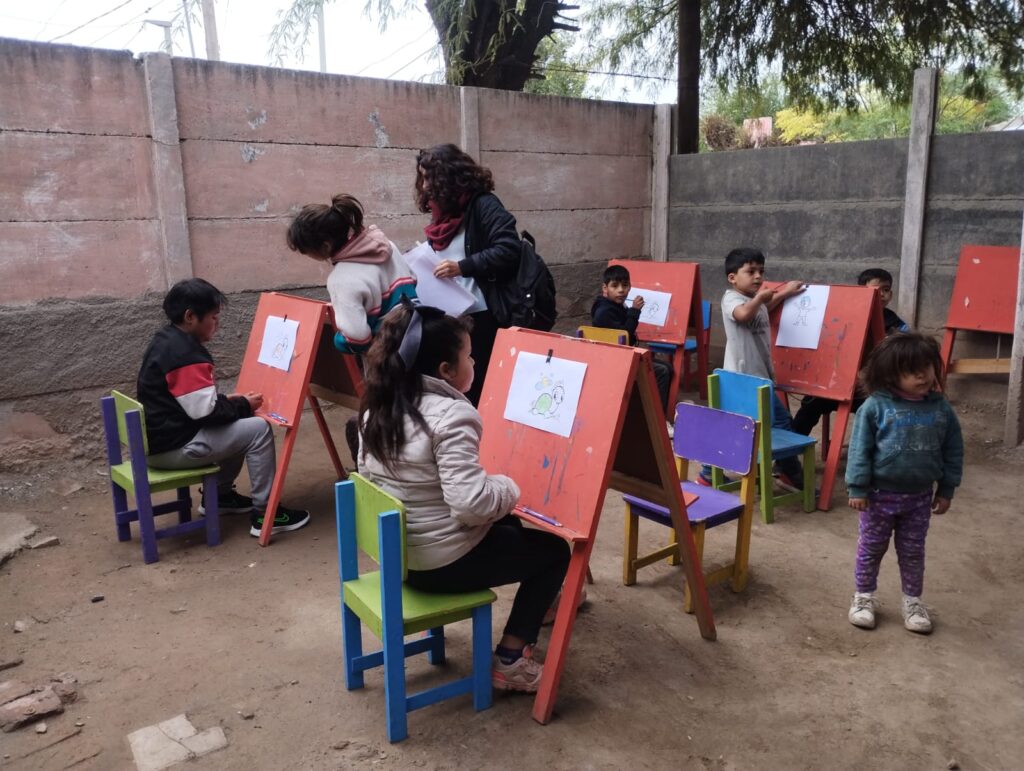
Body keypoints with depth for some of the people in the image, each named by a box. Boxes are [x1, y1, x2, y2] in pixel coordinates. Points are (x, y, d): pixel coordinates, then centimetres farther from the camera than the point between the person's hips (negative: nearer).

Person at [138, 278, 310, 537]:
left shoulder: (166, 341, 12)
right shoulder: (185, 354, -21)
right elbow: (206, 412, -24)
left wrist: (228, 400, 8)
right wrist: (243, 406, -8)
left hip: (160, 437, 11)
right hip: (172, 447, -11)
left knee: (238, 427, 21)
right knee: (258, 429, -13)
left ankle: (220, 495, 27)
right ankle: (264, 513, -7)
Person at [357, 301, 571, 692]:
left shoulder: (379, 407, 1)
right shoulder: (451, 415, -25)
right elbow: (473, 503, -33)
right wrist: (510, 487, -11)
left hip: (396, 549, 9)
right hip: (442, 562, -9)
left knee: (508, 526, 30)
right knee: (555, 549, 11)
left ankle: (540, 600, 48)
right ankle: (509, 661, 11)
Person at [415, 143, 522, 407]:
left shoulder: (482, 204, -10)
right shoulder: (444, 209, 14)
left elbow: (509, 249, -21)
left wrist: (463, 267, -26)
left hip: (480, 315, -7)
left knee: (478, 388, 2)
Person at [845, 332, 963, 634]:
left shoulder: (941, 408, -4)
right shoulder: (875, 406, -15)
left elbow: (953, 450, 5)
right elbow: (860, 448, -12)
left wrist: (946, 489, 6)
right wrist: (857, 488, -13)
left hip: (920, 496, 3)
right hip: (880, 494, -2)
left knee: (913, 552, 16)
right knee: (871, 549, 11)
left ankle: (913, 600, 32)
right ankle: (863, 596, 27)